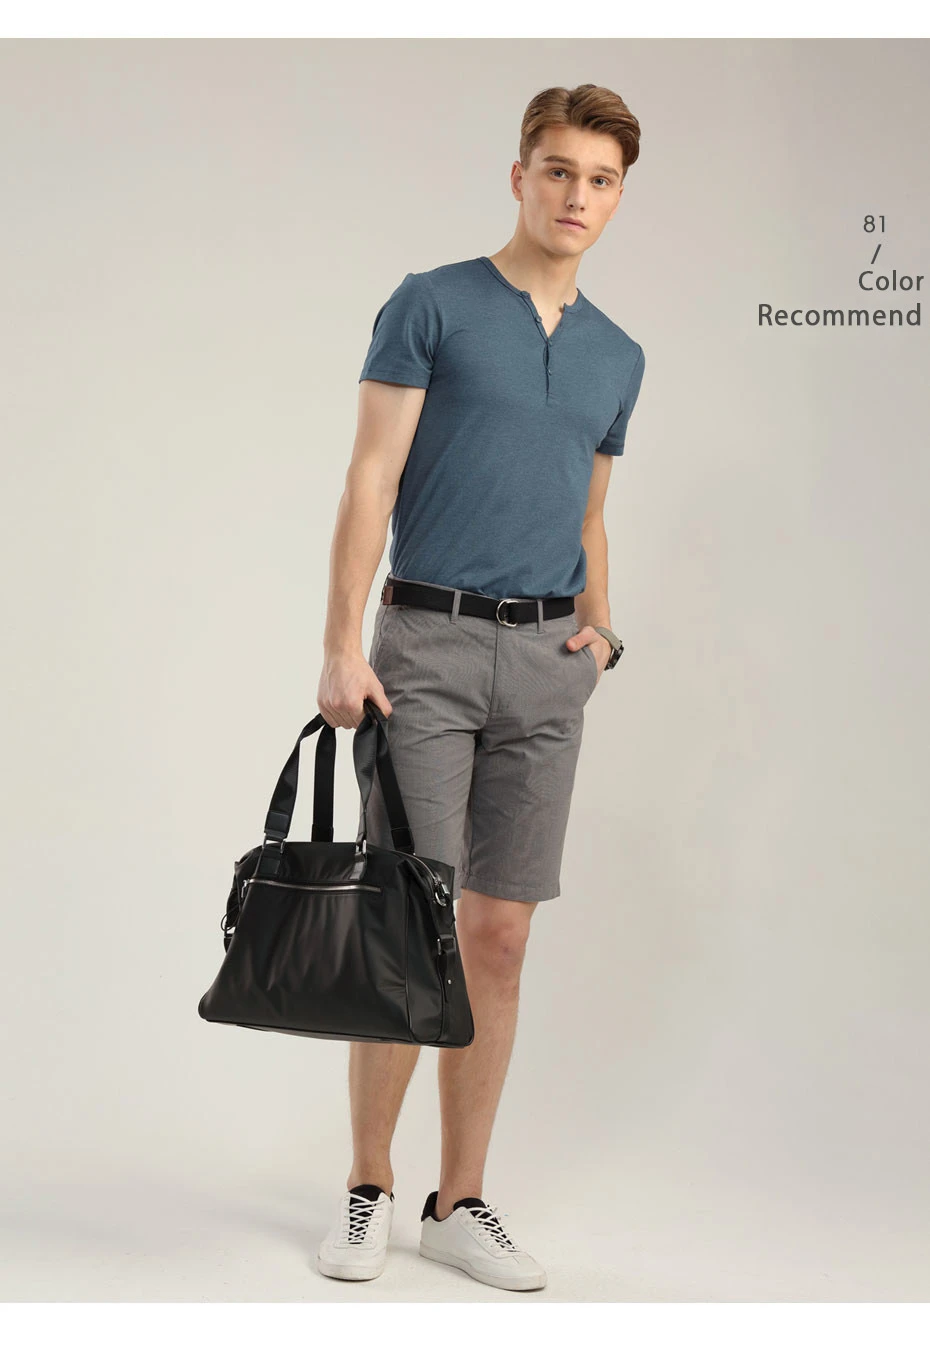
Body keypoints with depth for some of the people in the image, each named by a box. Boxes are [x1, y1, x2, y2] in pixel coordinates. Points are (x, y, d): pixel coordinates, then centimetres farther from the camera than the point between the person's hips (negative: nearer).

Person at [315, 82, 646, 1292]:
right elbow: (371, 481, -6)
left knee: (499, 940, 5)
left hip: (546, 662, 4)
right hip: (428, 645, -4)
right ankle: (369, 1187, 13)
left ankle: (460, 1203, 14)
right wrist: (343, 647, -14)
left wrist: (597, 623, 5)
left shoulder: (618, 358, 14)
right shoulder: (431, 306, -1)